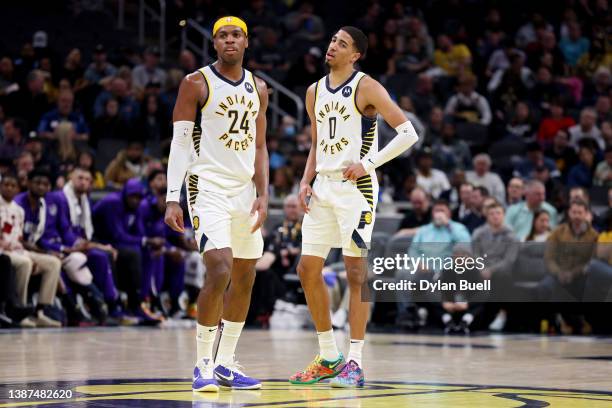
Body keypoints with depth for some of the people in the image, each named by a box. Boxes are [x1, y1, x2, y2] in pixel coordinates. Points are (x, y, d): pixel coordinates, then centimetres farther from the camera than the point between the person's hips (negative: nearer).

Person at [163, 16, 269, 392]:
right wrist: (173, 199, -15)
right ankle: (203, 365, -8)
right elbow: (180, 143, -8)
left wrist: (263, 195, 1)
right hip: (208, 188, -6)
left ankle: (226, 364, 18)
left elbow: (259, 147, 13)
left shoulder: (258, 89, 11)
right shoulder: (197, 84, -5)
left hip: (245, 189, 6)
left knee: (246, 278, 8)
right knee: (220, 270, -19)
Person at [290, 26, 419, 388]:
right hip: (323, 187, 7)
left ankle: (355, 364, -1)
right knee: (308, 269, 4)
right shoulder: (315, 91, 14)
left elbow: (408, 133, -12)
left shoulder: (366, 87, -7)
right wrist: (305, 181, 8)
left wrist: (367, 163, -17)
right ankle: (329, 358, 15)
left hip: (355, 186, -7)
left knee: (355, 271, -6)